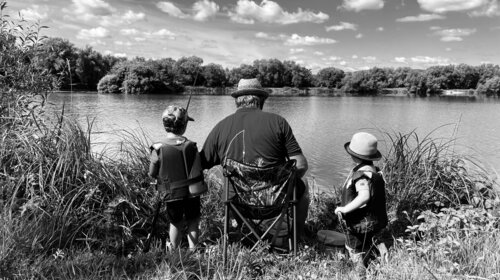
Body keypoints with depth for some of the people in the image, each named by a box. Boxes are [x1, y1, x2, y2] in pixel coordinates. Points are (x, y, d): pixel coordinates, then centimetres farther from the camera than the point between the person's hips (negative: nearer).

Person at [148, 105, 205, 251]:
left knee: (175, 224, 20)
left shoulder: (158, 149, -15)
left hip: (172, 194, 0)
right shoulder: (191, 146, -11)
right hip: (192, 192, 0)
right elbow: (198, 171, -7)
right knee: (193, 223, 17)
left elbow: (152, 174, -5)